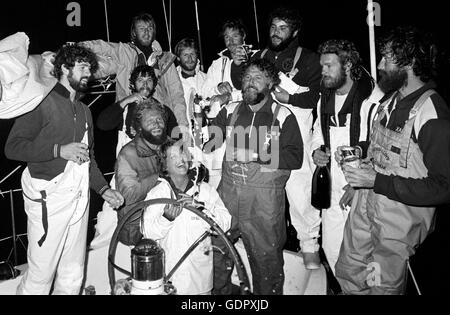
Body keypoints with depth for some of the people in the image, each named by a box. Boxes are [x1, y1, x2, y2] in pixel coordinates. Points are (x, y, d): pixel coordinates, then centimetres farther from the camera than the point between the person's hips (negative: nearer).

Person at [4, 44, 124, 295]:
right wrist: (59, 150, -17)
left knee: (73, 276, 12)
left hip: (79, 199, 7)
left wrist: (103, 189, 10)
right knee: (40, 276, 0)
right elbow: (13, 147, -11)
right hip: (49, 199, -7)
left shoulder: (85, 111, 20)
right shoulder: (43, 102, -3)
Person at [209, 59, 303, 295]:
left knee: (267, 256, 7)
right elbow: (207, 143, 8)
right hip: (228, 191, 3)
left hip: (265, 197, -3)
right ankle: (218, 291, 34)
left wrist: (257, 155, -16)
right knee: (216, 249, 11)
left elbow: (295, 157, -9)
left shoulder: (283, 116, -1)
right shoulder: (230, 111, 10)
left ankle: (268, 292, 31)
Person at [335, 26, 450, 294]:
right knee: (348, 274, 21)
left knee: (383, 287, 14)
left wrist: (377, 181, -26)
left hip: (399, 220, -7)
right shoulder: (392, 99, 4)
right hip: (365, 207, 8)